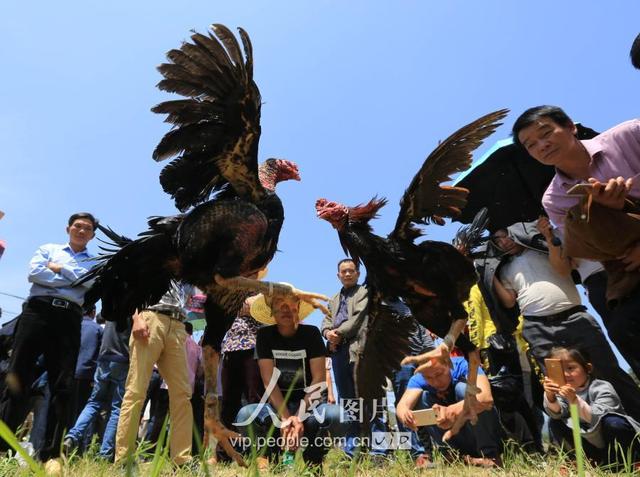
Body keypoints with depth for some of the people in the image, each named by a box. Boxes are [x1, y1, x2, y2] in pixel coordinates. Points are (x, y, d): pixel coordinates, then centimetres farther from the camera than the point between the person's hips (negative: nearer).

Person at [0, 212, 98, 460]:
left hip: (69, 318, 0)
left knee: (62, 384, -2)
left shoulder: (95, 262, 19)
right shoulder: (48, 249, 19)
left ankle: (52, 451, 2)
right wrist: (73, 279, -2)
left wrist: (61, 269, 0)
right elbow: (34, 273, 0)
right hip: (38, 309, 0)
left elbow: (92, 282, -3)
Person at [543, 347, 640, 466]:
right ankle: (598, 461, -4)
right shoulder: (564, 390, -3)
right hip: (592, 444, 5)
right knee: (555, 423, -14)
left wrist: (575, 400, -52)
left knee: (613, 422, -35)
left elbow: (599, 418, -37)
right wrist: (550, 397, -41)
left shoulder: (602, 388, -20)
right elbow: (557, 414, -21)